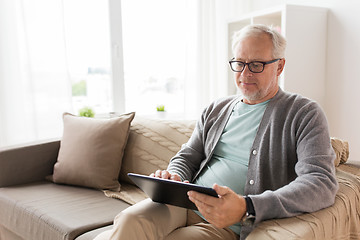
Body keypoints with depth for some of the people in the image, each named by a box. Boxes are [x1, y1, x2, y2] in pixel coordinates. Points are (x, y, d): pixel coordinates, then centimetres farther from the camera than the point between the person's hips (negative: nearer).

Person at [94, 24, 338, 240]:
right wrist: (173, 177, -6)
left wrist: (246, 208, -27)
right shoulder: (216, 109, 17)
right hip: (186, 204, 5)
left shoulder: (304, 114, 0)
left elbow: (322, 183, -14)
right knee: (131, 220, -28)